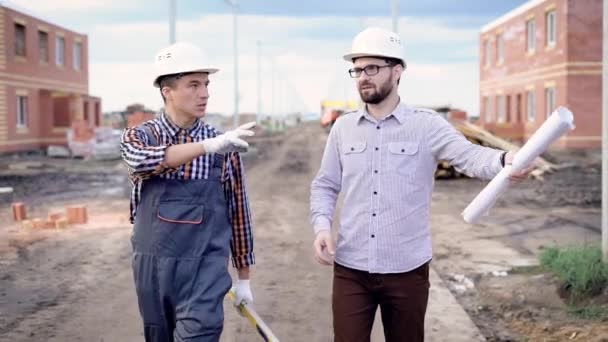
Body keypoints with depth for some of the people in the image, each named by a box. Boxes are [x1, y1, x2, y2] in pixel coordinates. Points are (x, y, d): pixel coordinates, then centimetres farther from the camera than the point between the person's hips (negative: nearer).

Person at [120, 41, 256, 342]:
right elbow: (142, 160, -25)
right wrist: (207, 146, -36)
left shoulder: (224, 147, 1)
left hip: (205, 266, -1)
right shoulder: (138, 136, 0)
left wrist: (243, 277, 10)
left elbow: (238, 211, 8)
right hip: (153, 264, 2)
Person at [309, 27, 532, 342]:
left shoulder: (427, 126, -4)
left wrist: (504, 160, -41)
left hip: (407, 269, -2)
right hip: (350, 269, 2)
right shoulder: (343, 127, 6)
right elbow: (324, 185, 11)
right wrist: (322, 225, -7)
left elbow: (469, 156, -19)